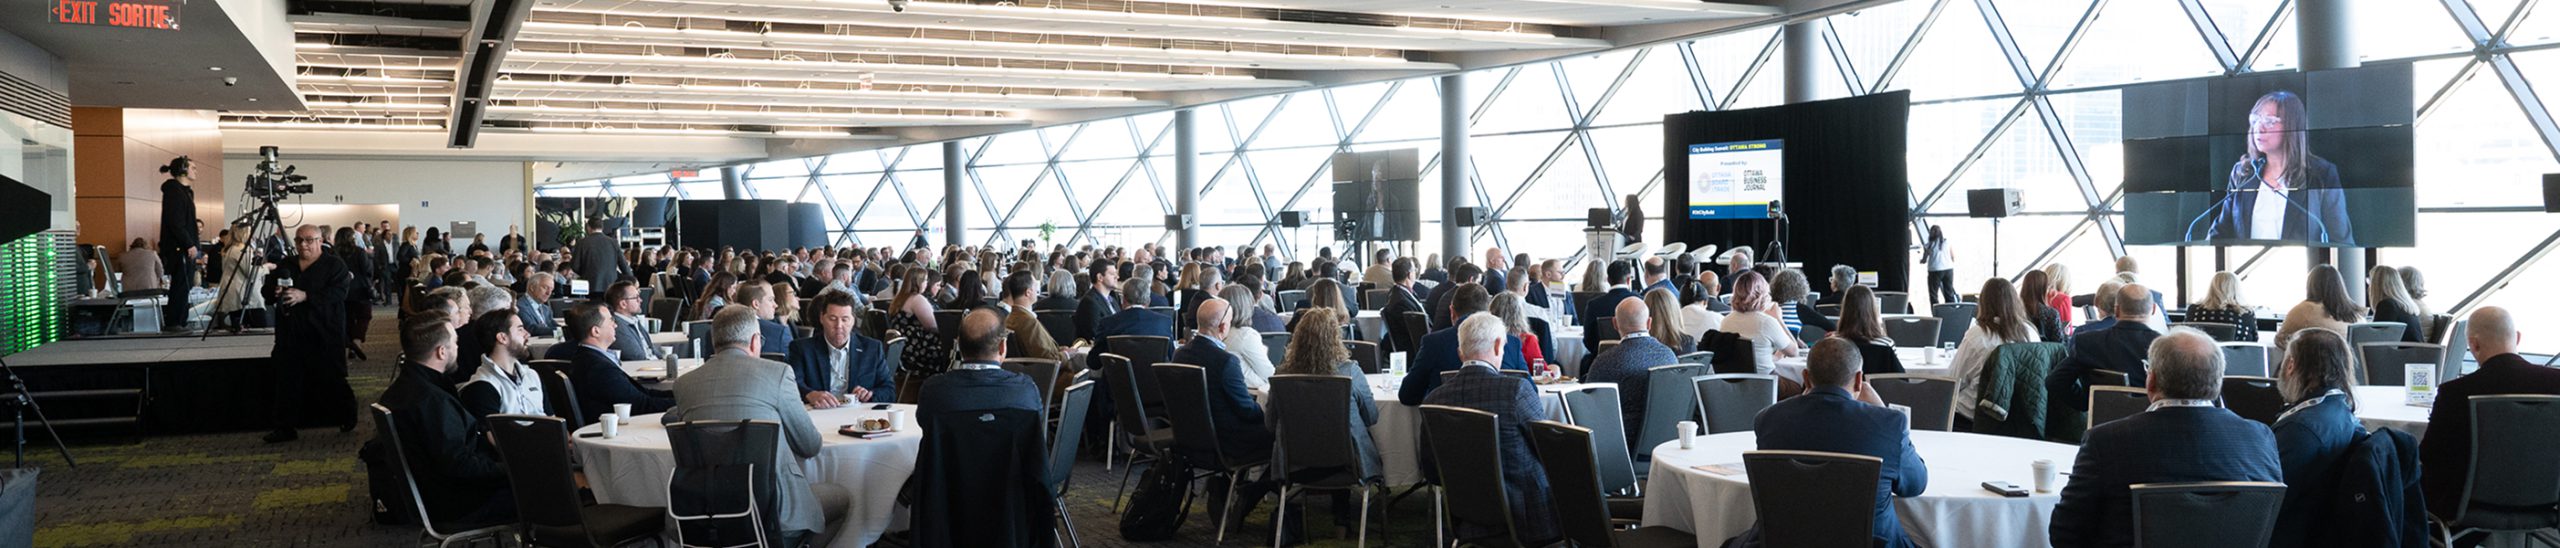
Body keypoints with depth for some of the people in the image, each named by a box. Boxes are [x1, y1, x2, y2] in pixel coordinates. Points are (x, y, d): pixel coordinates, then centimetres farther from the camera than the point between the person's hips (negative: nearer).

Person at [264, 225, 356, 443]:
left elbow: (338, 294, -15)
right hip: (290, 336, 5)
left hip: (324, 337, -5)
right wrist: (275, 292, -6)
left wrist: (305, 296, -25)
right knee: (287, 382, 3)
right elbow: (267, 293, 19)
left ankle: (346, 419, 20)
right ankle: (284, 427, 7)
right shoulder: (285, 266, 16)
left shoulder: (334, 266, -1)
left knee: (331, 381, 0)